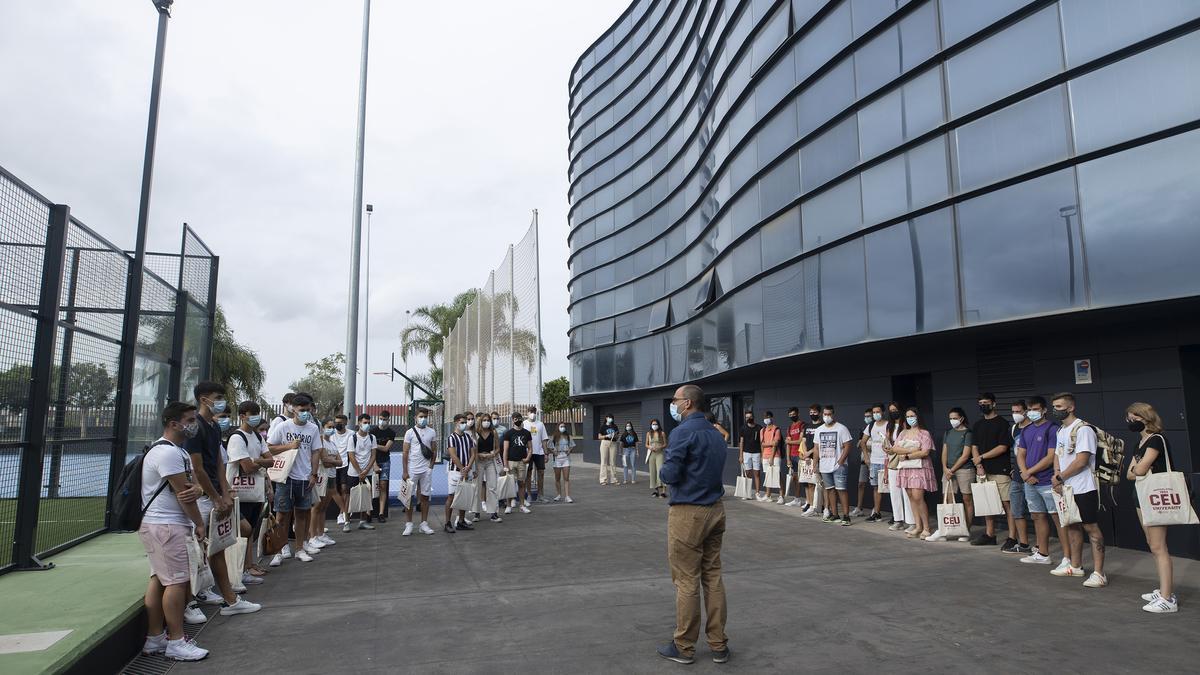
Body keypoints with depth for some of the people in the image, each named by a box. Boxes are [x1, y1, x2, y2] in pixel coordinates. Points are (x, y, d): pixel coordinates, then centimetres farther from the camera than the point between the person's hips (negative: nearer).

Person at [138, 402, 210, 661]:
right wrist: (200, 524, -7)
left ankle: (154, 639, 18)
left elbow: (192, 486, 11)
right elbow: (182, 493, -17)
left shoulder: (178, 451, 16)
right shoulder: (167, 452, -17)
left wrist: (197, 489, -14)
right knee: (178, 581, -7)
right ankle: (176, 642, 0)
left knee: (159, 579, 12)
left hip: (163, 525, 10)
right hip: (165, 525, -10)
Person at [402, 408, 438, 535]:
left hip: (426, 469, 2)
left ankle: (424, 524, 14)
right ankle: (408, 525, 8)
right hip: (412, 469, -2)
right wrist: (405, 471, -6)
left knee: (425, 496, 6)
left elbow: (434, 451, 11)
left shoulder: (432, 432, 6)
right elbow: (405, 453, -2)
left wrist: (431, 465, -1)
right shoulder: (410, 432, -1)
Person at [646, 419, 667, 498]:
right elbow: (646, 444, 15)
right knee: (652, 472, 3)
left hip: (659, 454, -3)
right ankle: (655, 490, 12)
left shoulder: (662, 433, 2)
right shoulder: (648, 433, 11)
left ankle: (663, 491, -19)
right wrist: (650, 447, -6)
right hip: (651, 454, 3)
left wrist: (659, 447, -13)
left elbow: (665, 444, 5)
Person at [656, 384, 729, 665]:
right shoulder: (715, 434, 11)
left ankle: (684, 647, 13)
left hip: (688, 513, -8)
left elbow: (670, 475, -18)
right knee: (713, 577, 12)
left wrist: (662, 470, 4)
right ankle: (719, 645, 19)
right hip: (715, 510, 8)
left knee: (687, 582, 2)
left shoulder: (683, 432, -14)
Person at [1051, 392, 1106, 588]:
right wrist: (1057, 477, -1)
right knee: (1072, 526, 16)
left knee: (1091, 528, -4)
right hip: (1066, 489, 9)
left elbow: (1081, 461, -21)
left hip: (1083, 489, -9)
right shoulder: (1061, 430, 13)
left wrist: (1060, 477, -12)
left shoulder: (1083, 429, -15)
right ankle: (1075, 566, 27)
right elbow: (1057, 455, 16)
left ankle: (1099, 573, -1)